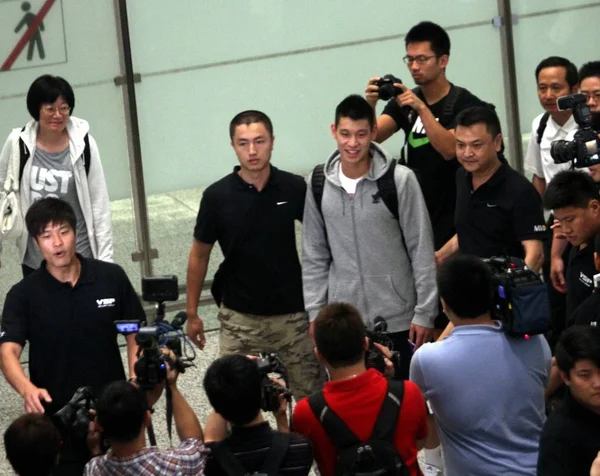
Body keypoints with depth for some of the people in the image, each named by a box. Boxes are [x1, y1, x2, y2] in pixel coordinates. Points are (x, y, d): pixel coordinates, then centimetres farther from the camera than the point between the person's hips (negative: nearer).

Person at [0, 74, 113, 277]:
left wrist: (105, 257, -4)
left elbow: (99, 202, -3)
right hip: (35, 258, 1)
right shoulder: (18, 144, -7)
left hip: (81, 255, -1)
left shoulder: (83, 143, -8)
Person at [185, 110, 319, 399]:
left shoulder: (294, 188, -7)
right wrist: (192, 313, 4)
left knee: (311, 397, 8)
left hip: (292, 313, 1)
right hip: (240, 318, -1)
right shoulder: (218, 196, -9)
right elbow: (199, 255, 3)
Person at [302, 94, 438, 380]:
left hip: (397, 318, -2)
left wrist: (424, 311, -6)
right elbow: (315, 257, 8)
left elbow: (422, 251, -5)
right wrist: (315, 312, 5)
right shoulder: (318, 184, 0)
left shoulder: (399, 180, -9)